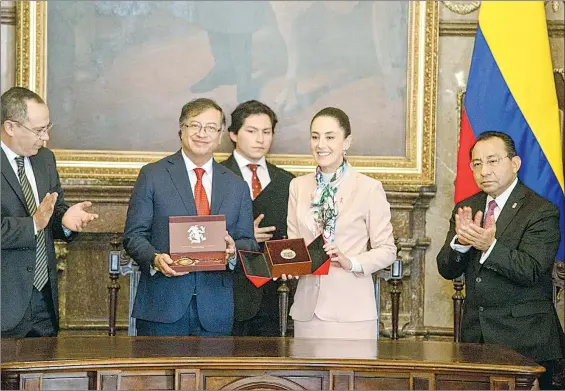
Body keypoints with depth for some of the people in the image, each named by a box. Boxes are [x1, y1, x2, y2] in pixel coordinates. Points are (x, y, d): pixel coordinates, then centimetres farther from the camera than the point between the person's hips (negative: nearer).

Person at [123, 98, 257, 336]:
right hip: (163, 306, -3)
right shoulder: (153, 176, 4)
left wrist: (233, 251, -10)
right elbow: (134, 235, 0)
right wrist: (155, 258, -19)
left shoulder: (236, 187, 13)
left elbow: (248, 243, 13)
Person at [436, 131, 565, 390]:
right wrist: (460, 241, -17)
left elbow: (529, 270, -18)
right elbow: (446, 270, 3)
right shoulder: (466, 209, 10)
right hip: (475, 334, 5)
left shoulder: (542, 211, -7)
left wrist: (489, 246, -32)